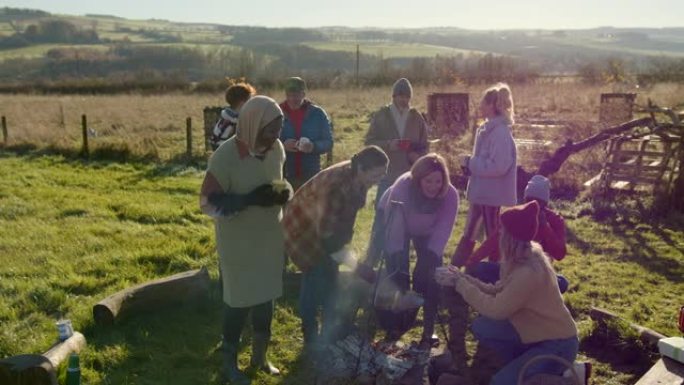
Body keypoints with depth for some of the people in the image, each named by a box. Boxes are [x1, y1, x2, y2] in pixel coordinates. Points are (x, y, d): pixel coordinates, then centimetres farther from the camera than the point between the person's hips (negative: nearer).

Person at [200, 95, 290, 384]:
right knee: (238, 301, 8)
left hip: (270, 238, 6)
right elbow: (208, 203, -19)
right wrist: (250, 199, -29)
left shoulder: (276, 148, -3)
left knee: (267, 297, 17)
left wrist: (283, 192, -10)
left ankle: (260, 355, 38)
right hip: (238, 244, -6)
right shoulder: (225, 156, -22)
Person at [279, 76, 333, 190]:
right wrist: (282, 145, -20)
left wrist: (314, 146, -20)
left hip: (311, 176, 1)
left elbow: (328, 142, 2)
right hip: (283, 177, 0)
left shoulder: (317, 113, 2)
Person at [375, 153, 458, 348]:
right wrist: (397, 260, -43)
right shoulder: (402, 186, -40)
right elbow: (394, 227, -38)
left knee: (429, 275, -8)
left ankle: (429, 330, 3)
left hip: (426, 231, 2)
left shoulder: (450, 195, -33)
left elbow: (442, 230, -31)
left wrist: (430, 257, -42)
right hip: (393, 220, -1)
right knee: (397, 274, -9)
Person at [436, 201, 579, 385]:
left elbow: (495, 309, -25)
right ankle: (524, 366, 13)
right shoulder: (520, 258, -3)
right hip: (537, 330, 9)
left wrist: (460, 284, -18)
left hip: (557, 344, -9)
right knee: (481, 327, 1)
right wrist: (463, 277, -5)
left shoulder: (528, 272, -32)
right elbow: (497, 291, 4)